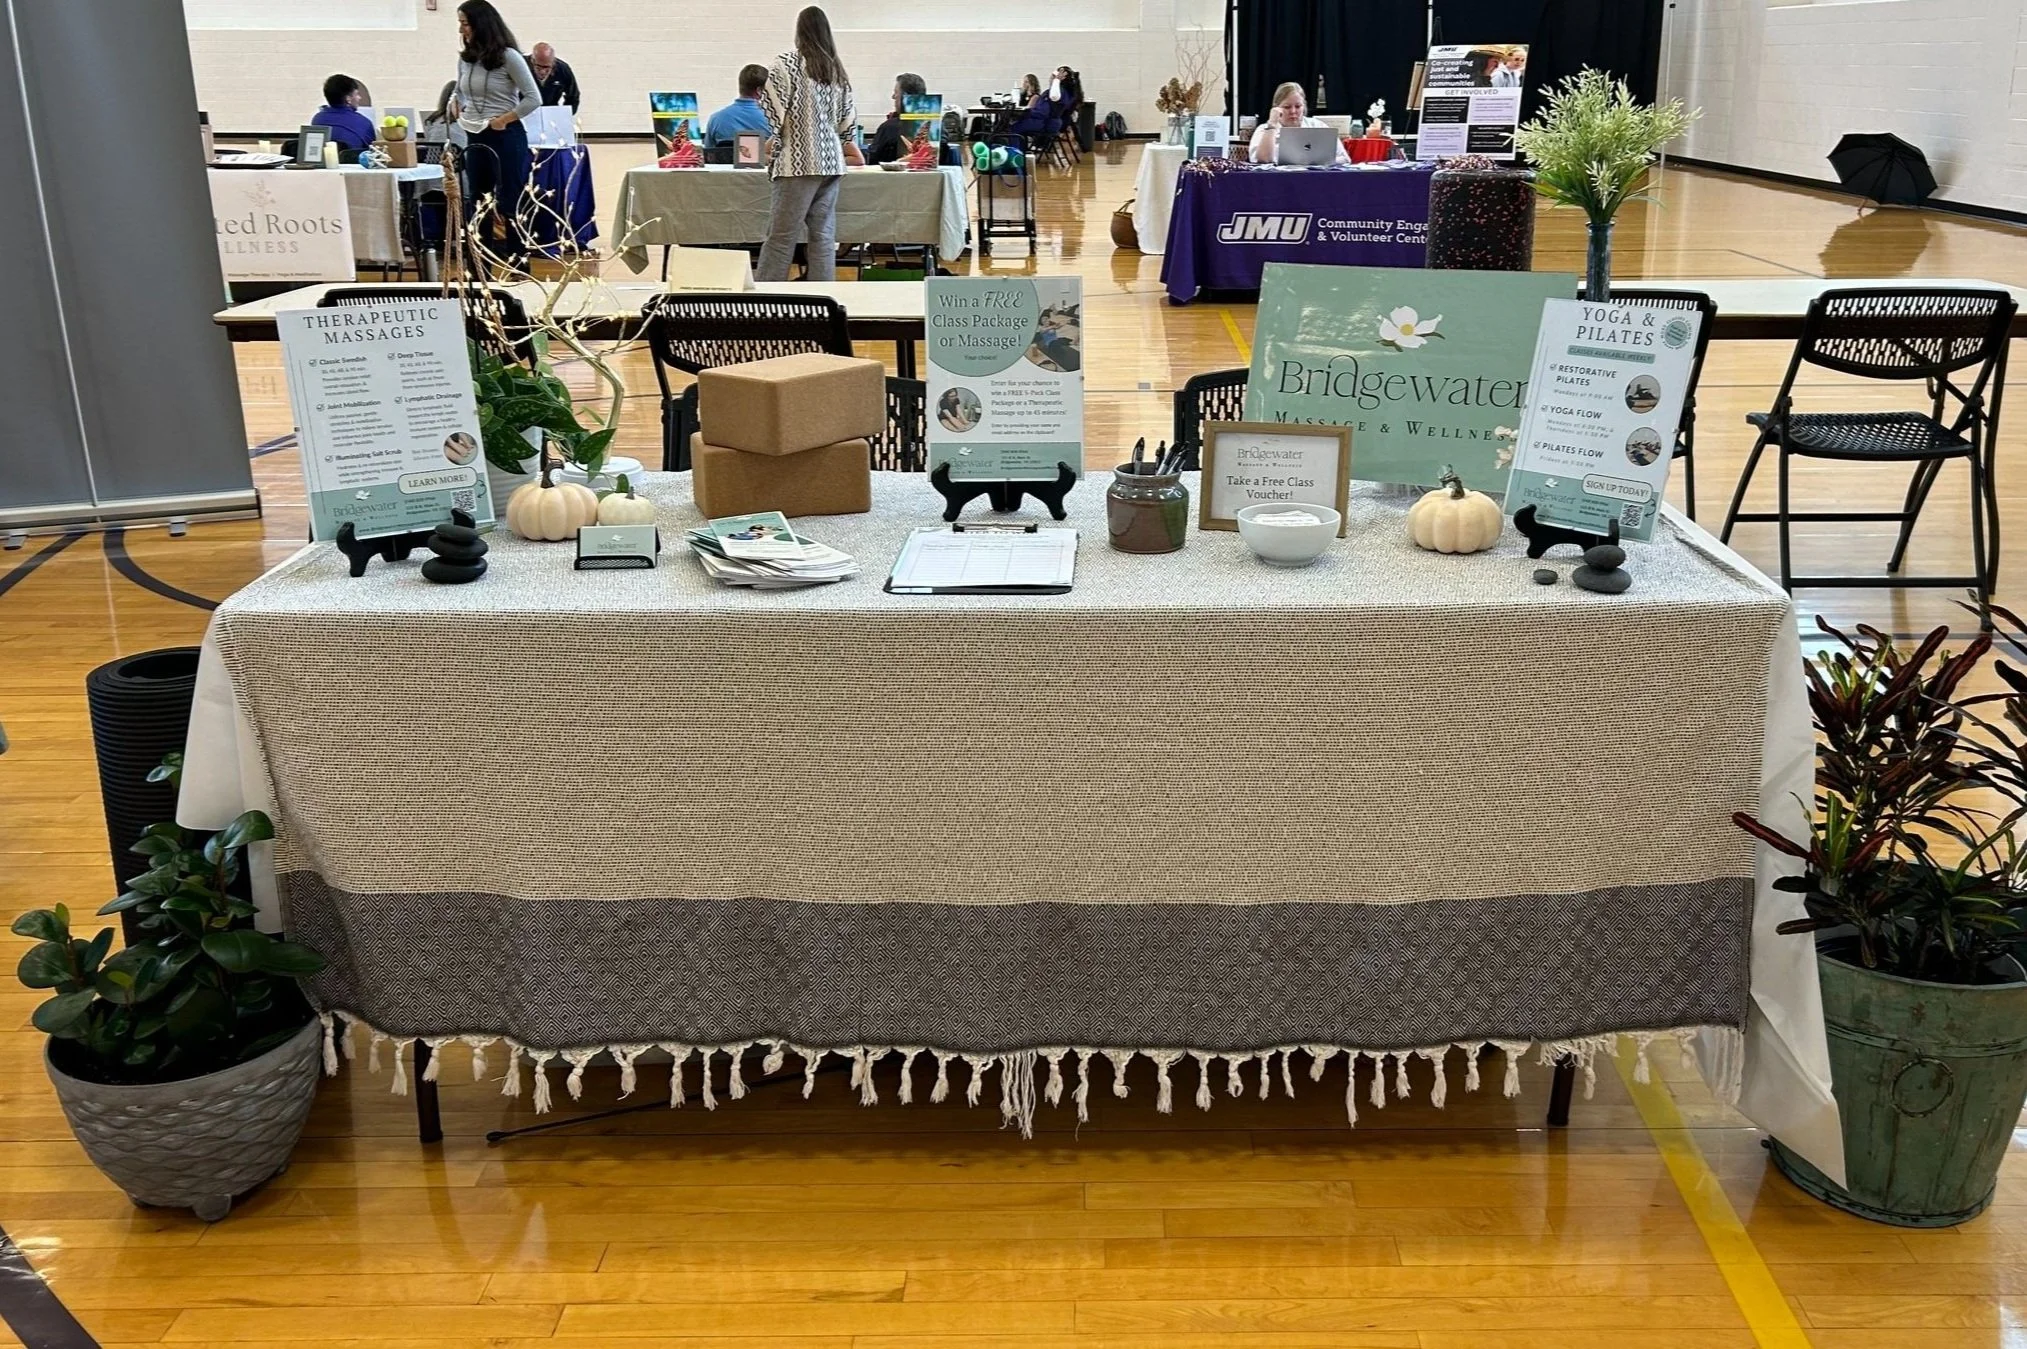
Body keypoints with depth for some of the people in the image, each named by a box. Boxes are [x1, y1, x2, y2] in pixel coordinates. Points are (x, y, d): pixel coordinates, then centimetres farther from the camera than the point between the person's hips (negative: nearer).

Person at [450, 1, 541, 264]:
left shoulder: (508, 56, -10)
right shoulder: (465, 58, 8)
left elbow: (533, 98, -12)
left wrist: (503, 120, -14)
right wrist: (461, 112, 6)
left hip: (506, 137, -7)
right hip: (475, 138, 7)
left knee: (510, 204, -1)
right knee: (476, 204, 9)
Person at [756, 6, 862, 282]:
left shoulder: (789, 61, -4)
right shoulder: (837, 68, 14)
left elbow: (772, 109, -8)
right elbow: (848, 118, 16)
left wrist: (769, 146, 3)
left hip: (799, 160, -6)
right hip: (831, 161, 6)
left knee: (781, 237, -6)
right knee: (823, 235, 6)